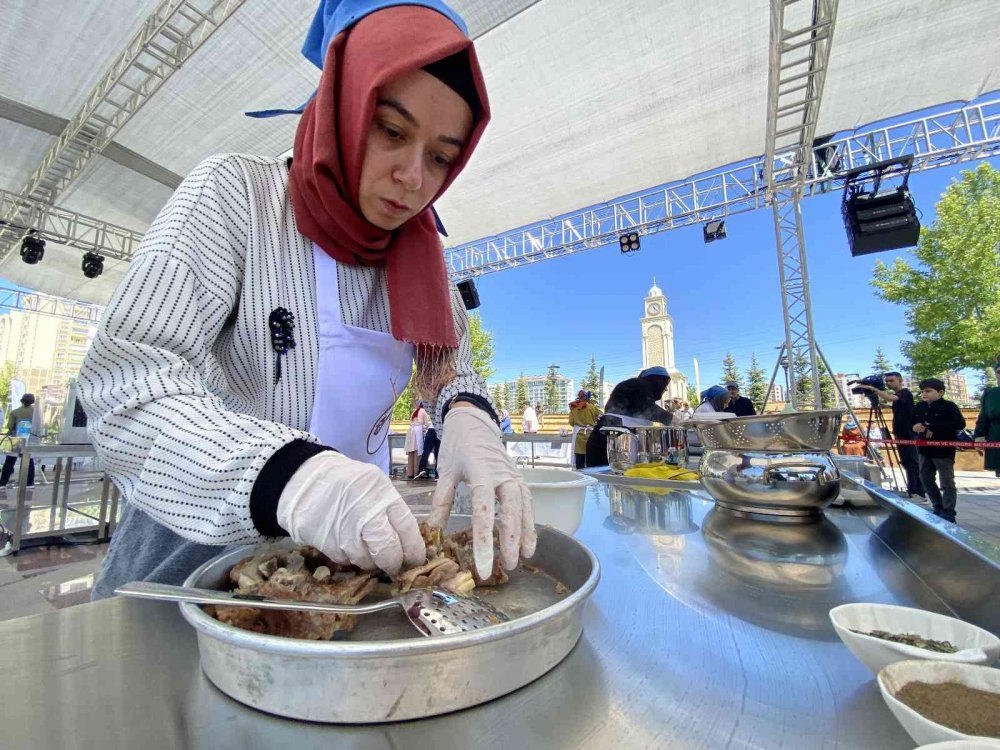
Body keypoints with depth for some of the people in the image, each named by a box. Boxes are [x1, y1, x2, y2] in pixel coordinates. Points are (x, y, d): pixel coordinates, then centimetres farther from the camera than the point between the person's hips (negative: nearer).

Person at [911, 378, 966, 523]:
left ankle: (948, 514, 6)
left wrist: (933, 427, -24)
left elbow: (960, 423, -21)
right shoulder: (918, 407, 8)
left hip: (944, 450, -6)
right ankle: (939, 509, 28)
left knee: (947, 483, -1)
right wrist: (914, 427, -9)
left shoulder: (949, 406, -8)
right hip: (925, 450, 6)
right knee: (926, 480, 14)